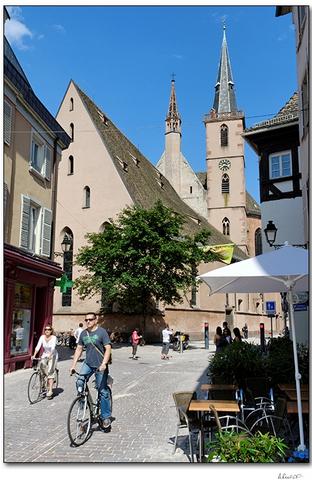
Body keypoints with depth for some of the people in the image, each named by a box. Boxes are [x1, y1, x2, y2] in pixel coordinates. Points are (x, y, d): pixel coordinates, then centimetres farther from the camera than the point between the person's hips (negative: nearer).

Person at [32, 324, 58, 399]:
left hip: (53, 355, -4)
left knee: (50, 371, -13)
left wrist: (50, 355, -45)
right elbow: (38, 346, -14)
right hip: (45, 355, 4)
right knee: (42, 365, -22)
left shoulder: (54, 338, -16)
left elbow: (53, 347, -29)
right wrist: (34, 355, -28)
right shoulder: (42, 337, -6)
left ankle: (50, 391, -10)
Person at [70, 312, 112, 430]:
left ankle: (105, 417, 14)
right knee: (79, 382, -19)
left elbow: (108, 349, -14)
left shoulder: (102, 332, -10)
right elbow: (79, 349, 10)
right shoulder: (83, 333, 6)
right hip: (88, 364, 4)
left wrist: (104, 364, -26)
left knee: (103, 391, 1)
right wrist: (73, 365, 3)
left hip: (100, 366, -4)